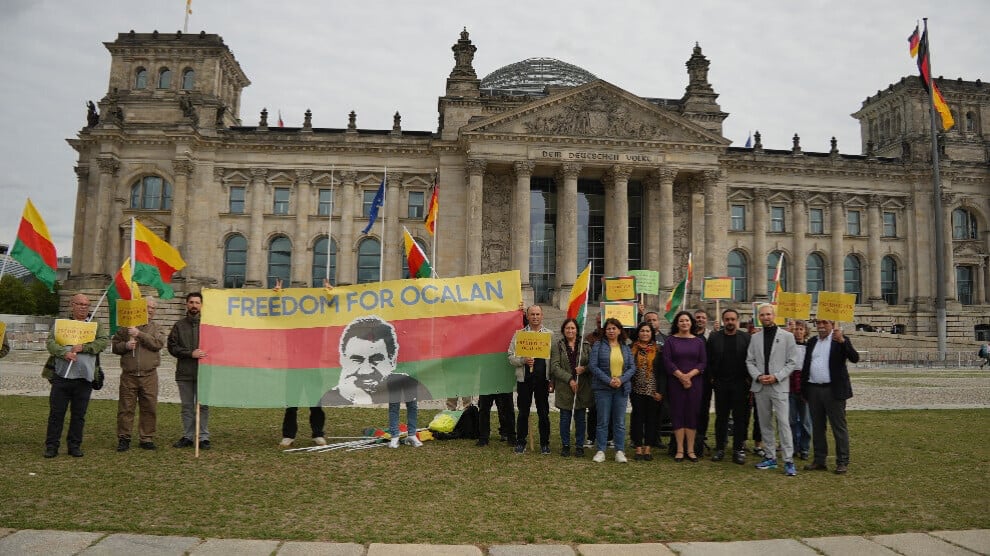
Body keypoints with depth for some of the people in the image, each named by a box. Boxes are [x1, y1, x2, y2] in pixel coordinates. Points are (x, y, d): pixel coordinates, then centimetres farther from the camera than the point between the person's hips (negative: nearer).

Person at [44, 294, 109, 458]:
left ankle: (74, 445, 16)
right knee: (56, 412, 2)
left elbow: (104, 341, -4)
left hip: (84, 378, 0)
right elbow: (51, 342, -2)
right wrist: (64, 353, -20)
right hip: (61, 376, 0)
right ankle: (51, 446, 11)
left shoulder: (96, 325, 11)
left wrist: (83, 347, -15)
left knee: (79, 414, 6)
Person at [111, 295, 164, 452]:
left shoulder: (157, 329, 10)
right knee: (125, 409, 2)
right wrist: (125, 345, -9)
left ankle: (146, 439, 13)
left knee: (149, 409, 3)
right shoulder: (126, 326, 10)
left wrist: (139, 334, -15)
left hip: (149, 376, 0)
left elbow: (158, 343, -10)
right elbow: (114, 345, 11)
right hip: (128, 376, 0)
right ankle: (123, 438, 13)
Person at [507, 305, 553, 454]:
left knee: (544, 413, 7)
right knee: (523, 412, 7)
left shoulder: (550, 334, 5)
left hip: (543, 379, 0)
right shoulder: (519, 334, 5)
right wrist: (523, 360, -16)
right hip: (524, 379, 0)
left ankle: (544, 443, 18)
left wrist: (552, 380, -3)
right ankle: (520, 442, 19)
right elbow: (511, 357, 3)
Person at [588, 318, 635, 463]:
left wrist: (621, 380, -12)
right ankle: (600, 451, 8)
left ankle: (620, 451, 13)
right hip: (603, 388, -2)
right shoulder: (598, 345, 2)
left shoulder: (626, 348, 11)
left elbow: (632, 367, 5)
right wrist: (608, 381, -14)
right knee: (603, 421, 1)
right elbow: (593, 365, -7)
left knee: (620, 422, 5)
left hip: (622, 388, 3)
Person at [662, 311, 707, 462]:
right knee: (677, 413, -1)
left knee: (692, 414, 1)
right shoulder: (671, 340, 3)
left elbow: (703, 362, 2)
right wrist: (681, 376, -12)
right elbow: (667, 361, -4)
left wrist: (689, 375, -12)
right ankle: (679, 450, 4)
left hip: (694, 381, 1)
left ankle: (691, 450, 7)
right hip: (675, 382, -1)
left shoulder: (699, 341, 7)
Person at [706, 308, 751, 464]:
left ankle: (738, 450, 10)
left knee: (740, 418, 3)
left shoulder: (746, 337, 1)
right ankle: (720, 449, 15)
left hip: (740, 384, -1)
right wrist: (712, 377, -1)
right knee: (721, 417, 7)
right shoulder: (714, 337, 4)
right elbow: (708, 359, 4)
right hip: (720, 384, 1)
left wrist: (748, 379, -5)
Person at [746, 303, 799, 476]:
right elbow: (750, 361, 9)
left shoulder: (787, 336, 1)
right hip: (760, 386, 4)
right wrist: (758, 376, -8)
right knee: (765, 423, 9)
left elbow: (792, 362, -2)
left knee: (783, 422, -10)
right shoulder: (755, 337, 10)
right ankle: (770, 457, 18)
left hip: (779, 386, -4)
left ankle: (789, 461, -6)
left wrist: (776, 376, -12)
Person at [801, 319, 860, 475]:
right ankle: (819, 460, 18)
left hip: (833, 390, -5)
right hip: (814, 390, 5)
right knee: (817, 427, 10)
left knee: (839, 427, 0)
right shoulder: (812, 342, 13)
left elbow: (855, 358, -16)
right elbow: (806, 365, 15)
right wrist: (803, 389, 11)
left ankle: (842, 462, 6)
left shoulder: (841, 341, -2)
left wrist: (842, 341, -29)